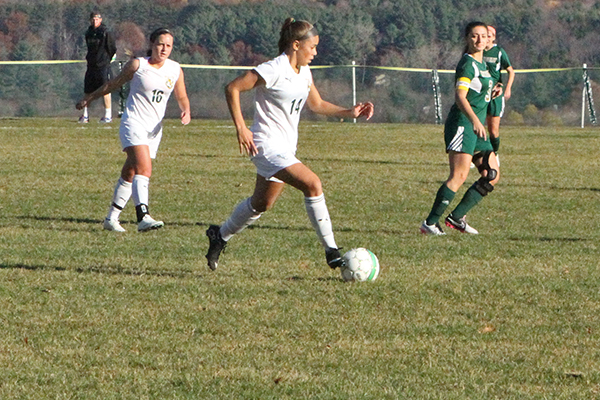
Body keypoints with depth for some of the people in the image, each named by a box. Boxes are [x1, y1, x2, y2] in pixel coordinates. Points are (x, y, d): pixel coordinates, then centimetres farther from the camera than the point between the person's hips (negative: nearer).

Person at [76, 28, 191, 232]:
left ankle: (112, 218, 22)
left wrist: (186, 112, -5)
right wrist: (89, 98, 16)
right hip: (133, 122, -5)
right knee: (144, 168, -24)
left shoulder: (175, 70, 5)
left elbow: (181, 97, 17)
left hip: (154, 129, 5)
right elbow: (115, 83, 8)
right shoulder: (137, 65, -6)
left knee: (130, 174, 10)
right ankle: (143, 217, -35)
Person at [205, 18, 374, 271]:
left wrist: (348, 113, 8)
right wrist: (241, 128, -22)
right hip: (267, 144, -10)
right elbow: (233, 88, -16)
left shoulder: (304, 72, 9)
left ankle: (220, 236, 40)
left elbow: (316, 104, 23)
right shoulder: (274, 70, -17)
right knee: (312, 184, -22)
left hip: (286, 147, 10)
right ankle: (331, 251, -19)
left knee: (262, 203, 19)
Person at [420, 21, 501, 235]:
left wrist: (490, 94, 11)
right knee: (459, 176, -17)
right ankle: (430, 223, -14)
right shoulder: (467, 64, -10)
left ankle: (456, 217, 8)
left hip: (476, 128, 10)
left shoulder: (481, 64, 19)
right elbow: (459, 96, -21)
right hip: (462, 124, -10)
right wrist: (475, 120, -33)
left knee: (492, 175, 5)